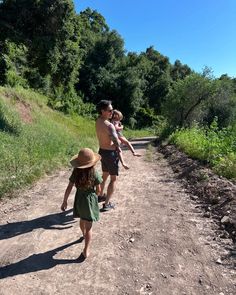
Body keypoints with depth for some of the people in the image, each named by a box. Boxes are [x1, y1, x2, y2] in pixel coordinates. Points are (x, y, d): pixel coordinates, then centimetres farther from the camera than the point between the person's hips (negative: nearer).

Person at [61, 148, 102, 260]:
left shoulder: (76, 172, -14)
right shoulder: (94, 174, -20)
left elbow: (68, 189, -11)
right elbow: (98, 190, -10)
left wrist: (64, 201, 1)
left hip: (79, 199, 4)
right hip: (90, 200, -3)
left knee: (82, 220, 29)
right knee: (88, 226, 8)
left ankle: (84, 235, 56)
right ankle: (86, 250, 12)